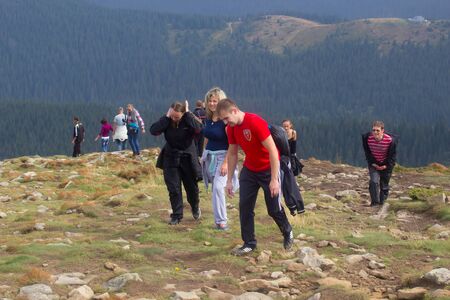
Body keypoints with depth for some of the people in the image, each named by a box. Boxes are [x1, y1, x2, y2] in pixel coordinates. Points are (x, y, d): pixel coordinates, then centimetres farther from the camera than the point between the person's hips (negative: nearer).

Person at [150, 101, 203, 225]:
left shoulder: (188, 119, -15)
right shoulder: (166, 120, -10)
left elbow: (198, 129, -36)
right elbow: (153, 130, -23)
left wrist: (188, 114, -28)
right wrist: (167, 117, -26)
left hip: (187, 158, -1)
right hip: (171, 158, 1)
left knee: (192, 187, 11)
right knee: (173, 188, 1)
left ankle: (195, 208, 39)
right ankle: (176, 215, 12)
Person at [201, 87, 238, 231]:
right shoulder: (208, 119, 8)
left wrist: (226, 162, -22)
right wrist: (203, 156, 17)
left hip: (222, 156, -7)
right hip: (209, 156, 7)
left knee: (218, 187, -19)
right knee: (215, 188, 10)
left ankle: (221, 220, -13)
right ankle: (219, 218, 18)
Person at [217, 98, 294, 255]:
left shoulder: (255, 122, -27)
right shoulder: (231, 128, -6)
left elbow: (272, 150, -26)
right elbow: (232, 154, 7)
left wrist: (274, 179, -27)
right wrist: (229, 180, 6)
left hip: (268, 168, -6)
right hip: (249, 169, 6)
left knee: (274, 208, 1)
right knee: (244, 206, -3)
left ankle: (288, 233, 28)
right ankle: (249, 244, 5)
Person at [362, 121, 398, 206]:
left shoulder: (390, 140, -25)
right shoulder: (367, 138, -20)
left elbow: (393, 154, -10)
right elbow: (367, 152, -3)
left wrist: (387, 165, -14)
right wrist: (372, 163, -11)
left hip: (386, 165, 0)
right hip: (374, 164, 1)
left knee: (384, 184, 8)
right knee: (374, 181, -18)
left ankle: (382, 202, 25)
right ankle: (375, 202, -11)